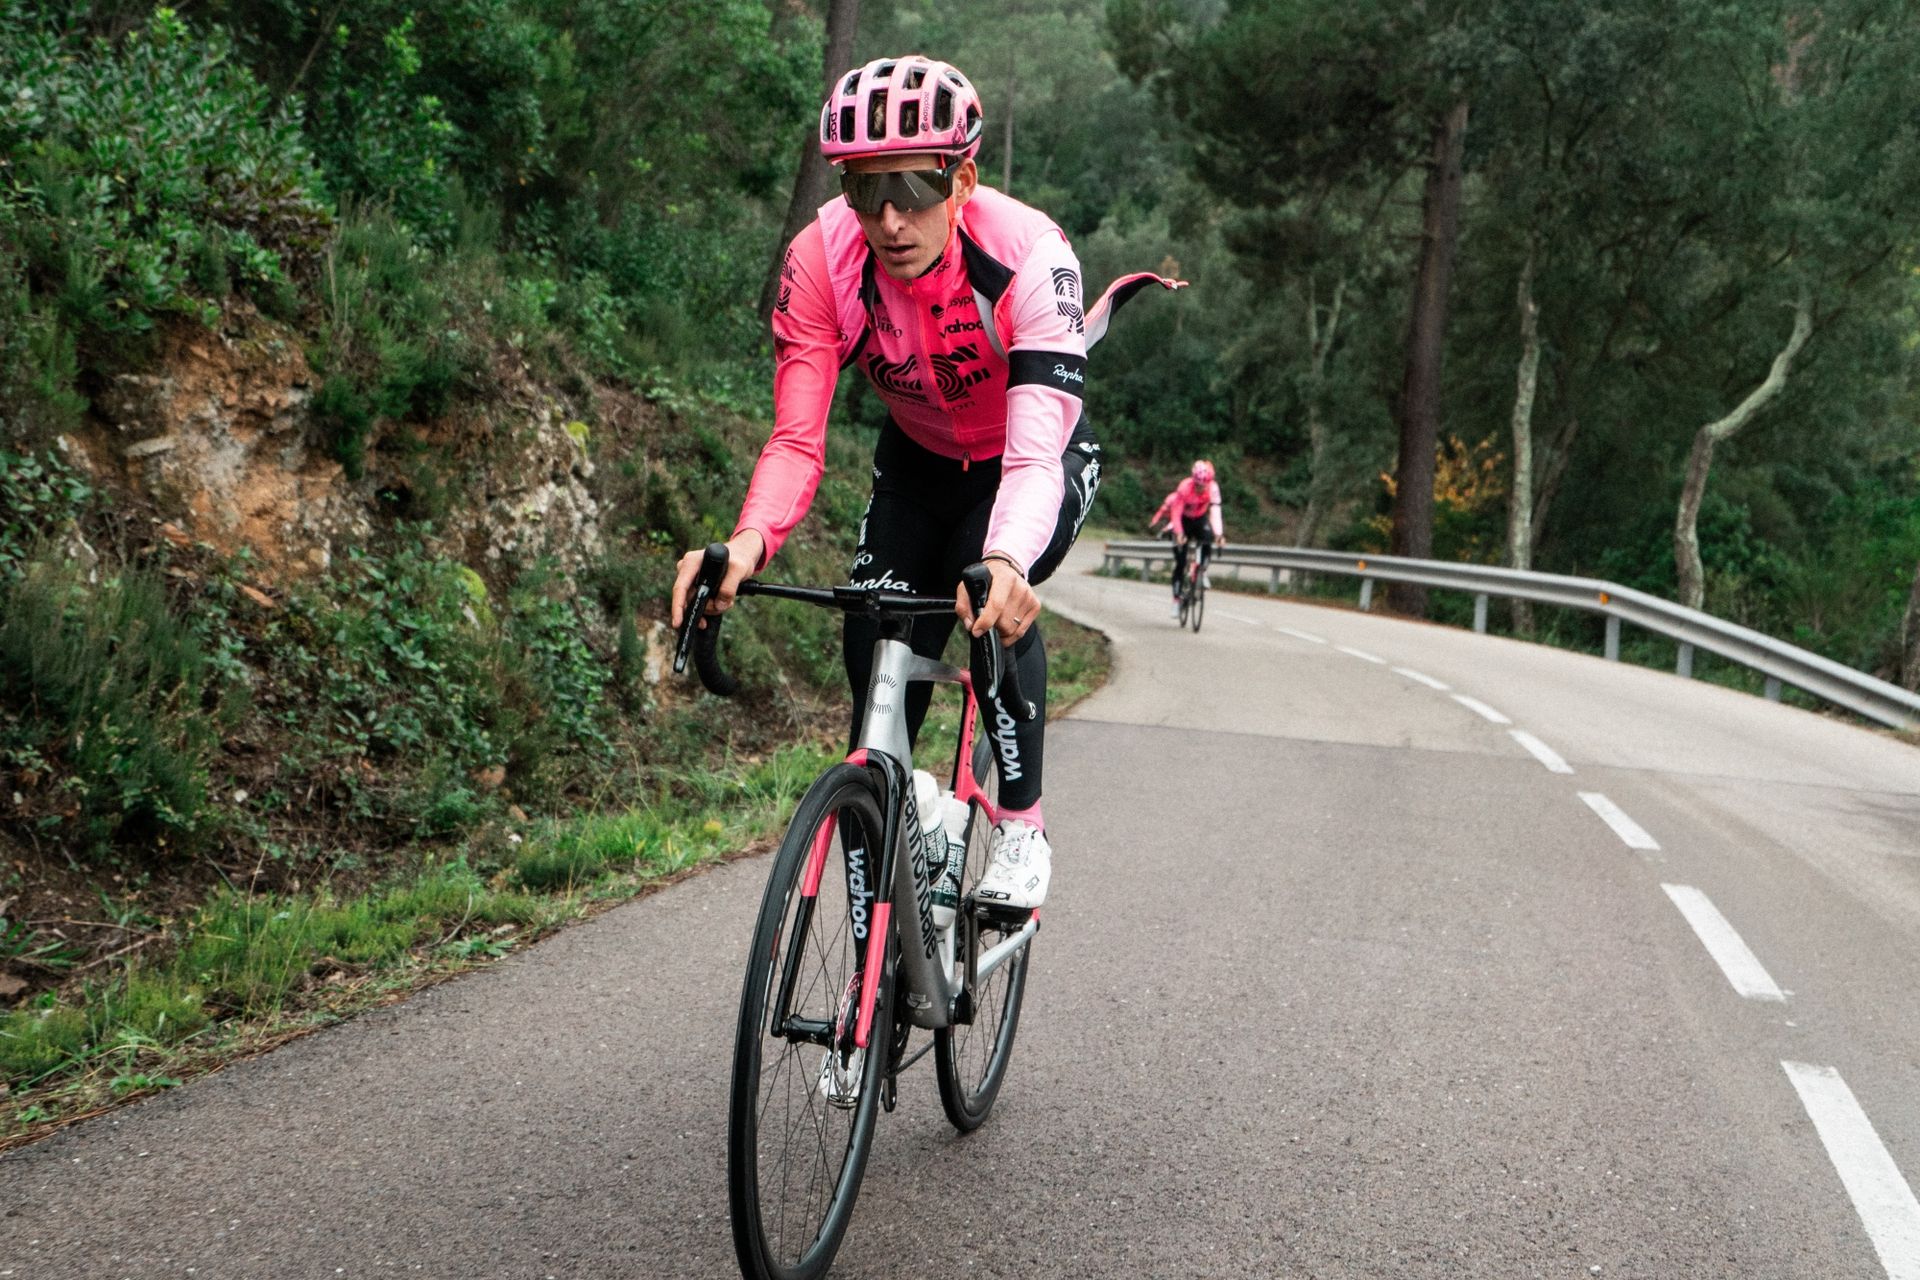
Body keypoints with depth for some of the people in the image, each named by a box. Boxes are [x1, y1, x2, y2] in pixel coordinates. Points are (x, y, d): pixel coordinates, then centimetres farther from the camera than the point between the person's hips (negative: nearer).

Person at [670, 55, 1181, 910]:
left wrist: (1006, 564, -64)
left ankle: (1023, 826, -8)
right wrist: (749, 542, -50)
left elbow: (1036, 454, -44)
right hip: (918, 462, 3)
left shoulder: (1028, 255, -37)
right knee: (876, 645, -12)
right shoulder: (822, 259, -27)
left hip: (1034, 460, -3)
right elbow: (797, 438, -30)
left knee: (991, 601, -29)